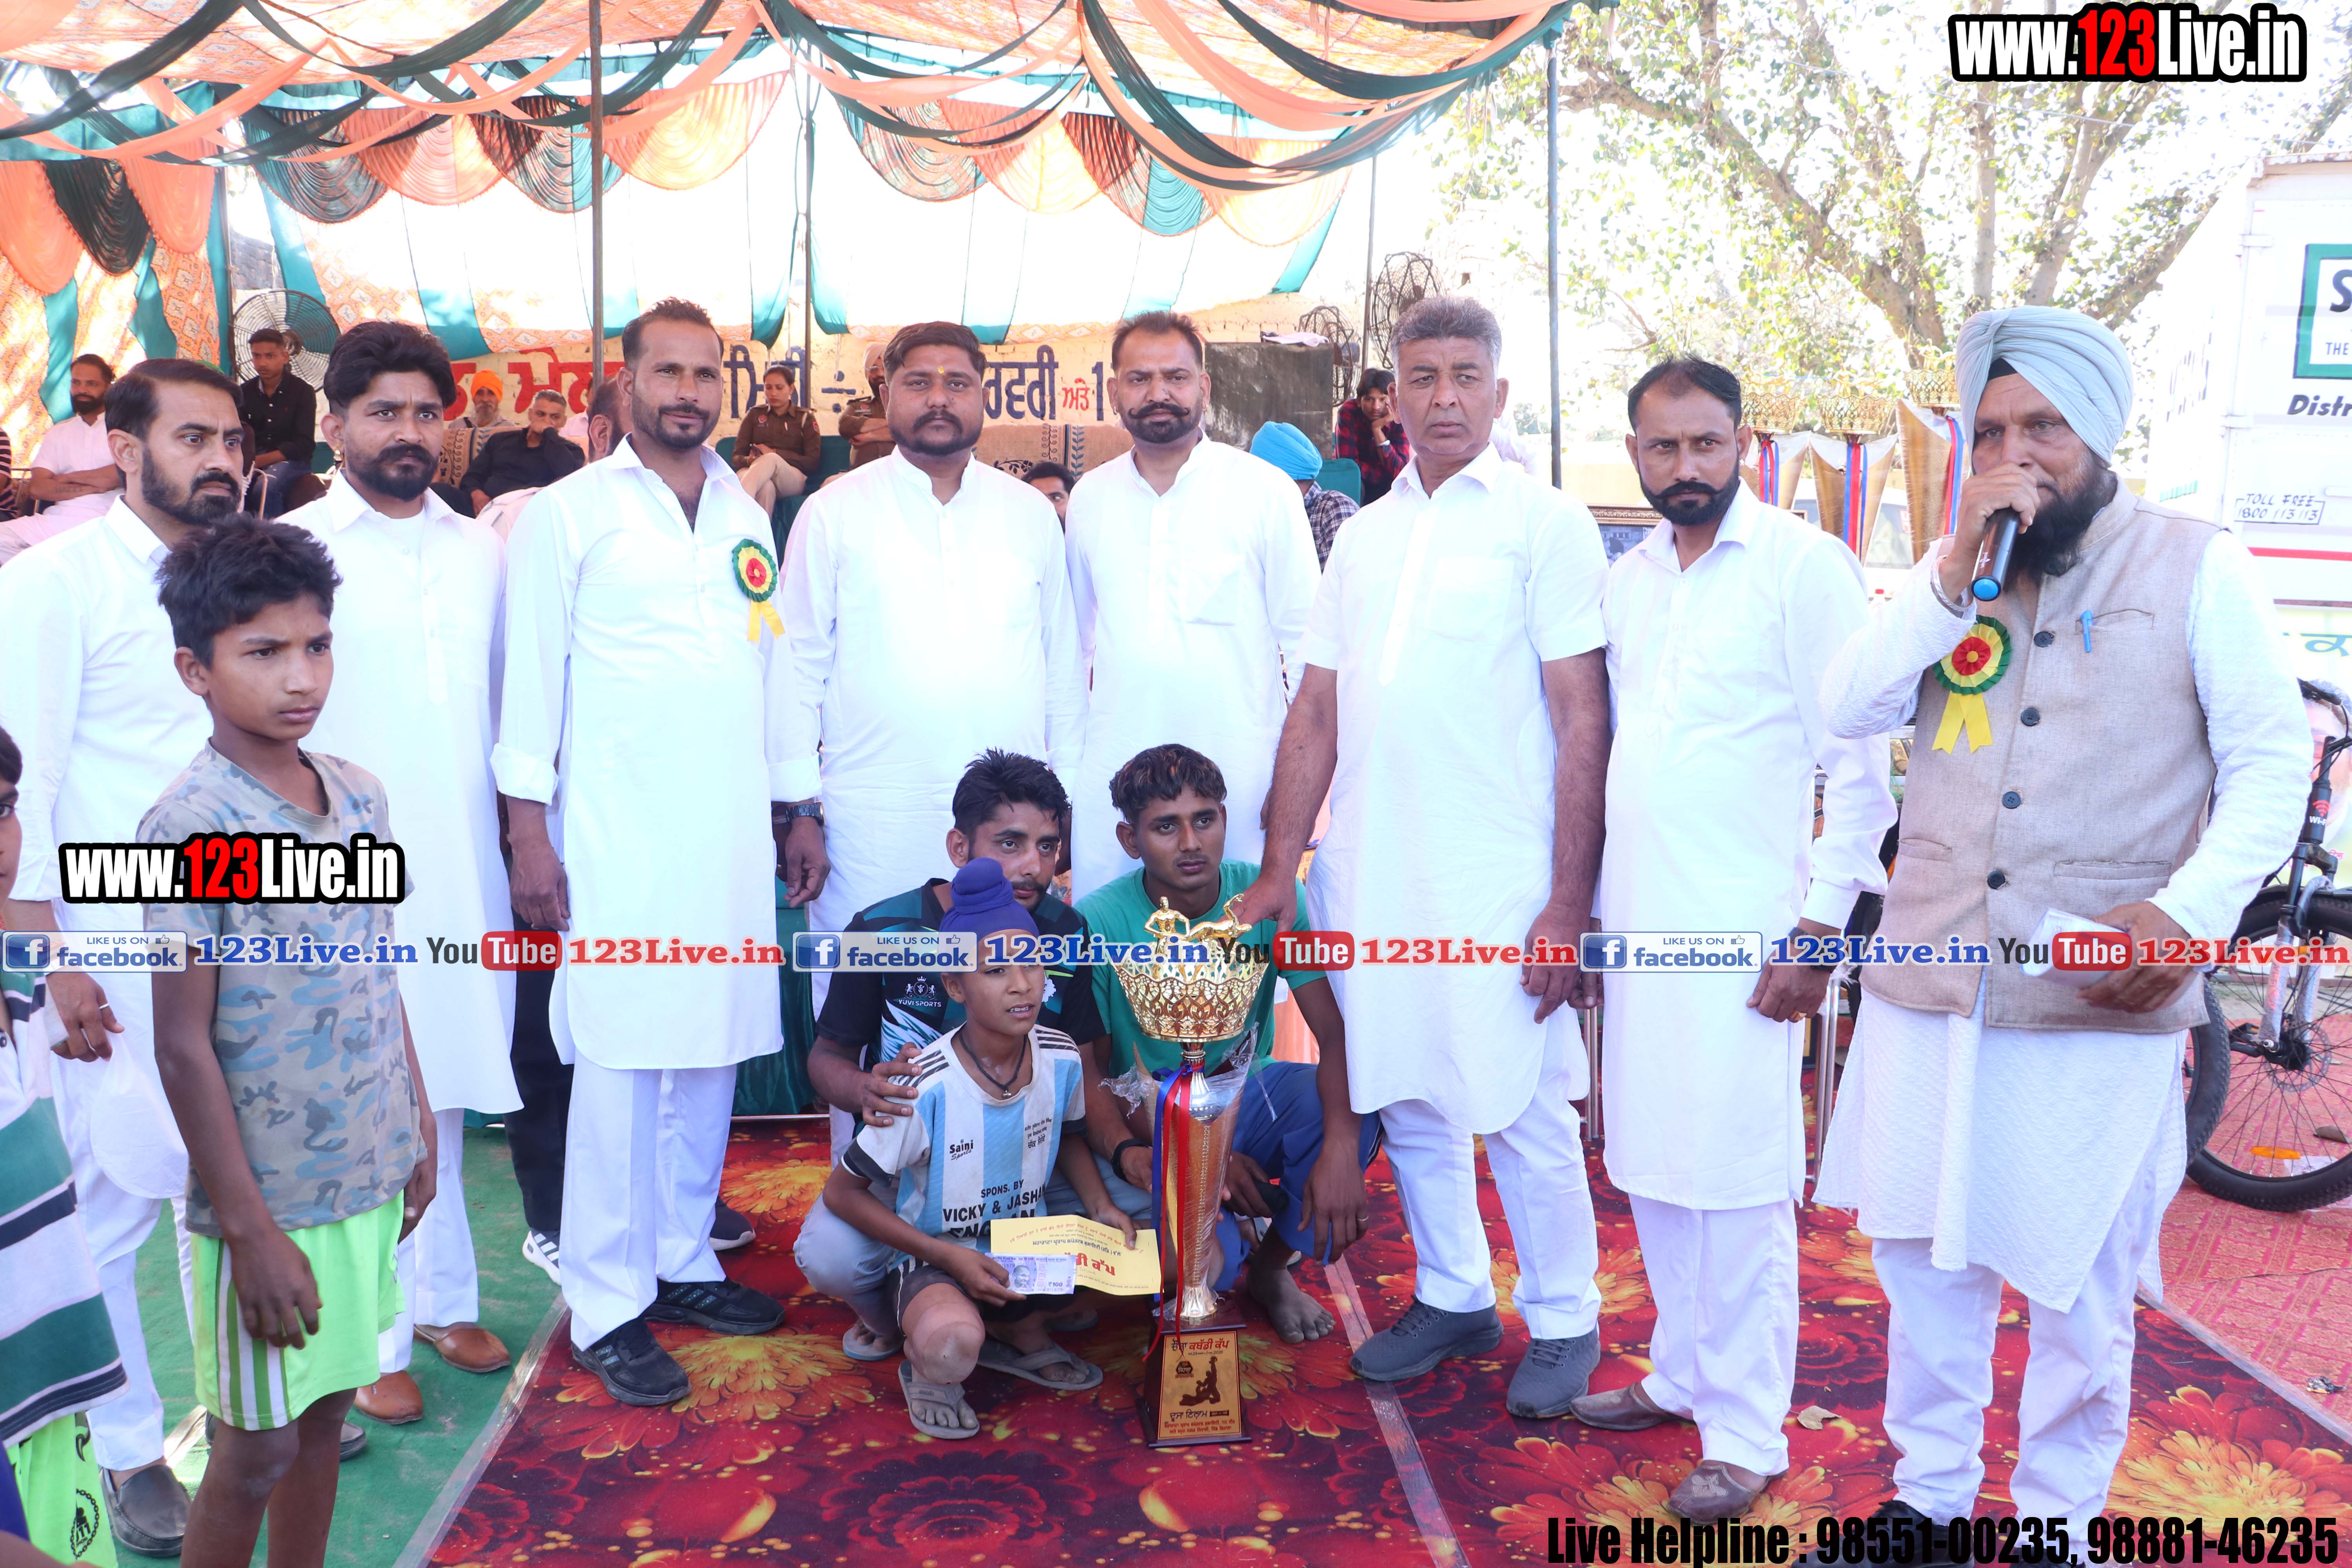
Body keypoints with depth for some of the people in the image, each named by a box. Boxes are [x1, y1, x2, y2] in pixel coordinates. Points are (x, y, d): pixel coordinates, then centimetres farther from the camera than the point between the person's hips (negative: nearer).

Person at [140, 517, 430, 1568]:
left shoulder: (357, 794, 2)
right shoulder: (191, 824, -16)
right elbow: (184, 1046, -15)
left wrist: (417, 1125, 12)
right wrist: (250, 1229, -14)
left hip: (370, 1175, 6)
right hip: (272, 1200, -6)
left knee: (326, 1412, 19)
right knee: (255, 1450, 8)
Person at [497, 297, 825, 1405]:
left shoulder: (747, 519, 15)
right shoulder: (567, 514, 0)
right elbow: (531, 676, -2)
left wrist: (801, 805, 15)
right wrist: (528, 831, -7)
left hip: (732, 835, 5)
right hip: (615, 837, -5)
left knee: (712, 1052, 10)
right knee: (617, 1064, -3)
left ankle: (684, 1262, 24)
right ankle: (608, 1307, 8)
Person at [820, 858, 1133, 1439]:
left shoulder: (1061, 1059, -7)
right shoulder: (926, 1086, -22)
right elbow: (842, 1193, -13)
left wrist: (1100, 1207, -2)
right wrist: (947, 1257, -18)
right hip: (936, 1259, -5)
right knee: (951, 1344, -38)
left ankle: (1016, 1330, 9)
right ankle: (926, 1367, 2)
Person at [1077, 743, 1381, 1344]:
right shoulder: (1097, 923, -16)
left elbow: (1339, 1032, -19)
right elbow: (1088, 1074, -13)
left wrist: (1341, 1147, -35)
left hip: (1251, 1094, 3)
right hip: (1150, 1125, -3)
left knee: (1356, 1104, -29)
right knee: (1204, 1263, -31)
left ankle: (1273, 1265, -1)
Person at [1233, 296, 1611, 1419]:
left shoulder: (1544, 521, -2)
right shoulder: (1364, 533, 14)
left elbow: (1582, 722, -7)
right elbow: (1316, 713, 14)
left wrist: (1569, 902, -12)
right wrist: (1278, 868, 9)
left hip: (1498, 880, -5)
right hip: (1368, 874, 5)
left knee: (1522, 1105, 3)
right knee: (1406, 1097, 14)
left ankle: (1563, 1320, 23)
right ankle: (1451, 1297, 32)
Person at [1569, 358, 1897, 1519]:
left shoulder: (1806, 566, -7)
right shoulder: (1627, 578, 12)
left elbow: (1859, 762, -8)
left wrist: (1821, 924, -12)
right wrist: (1583, 907, 15)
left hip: (1741, 930, -6)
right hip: (1636, 922, 6)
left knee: (1737, 1181, -1)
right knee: (1651, 1165, 14)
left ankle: (1746, 1433, 12)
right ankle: (1682, 1371, 31)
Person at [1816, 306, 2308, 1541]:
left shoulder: (2197, 568, -1)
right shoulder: (1953, 570, 9)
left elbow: (2272, 763, -3)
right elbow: (1848, 709, -3)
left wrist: (2189, 908, -19)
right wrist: (1959, 572, -13)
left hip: (2100, 1009, -3)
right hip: (1928, 990, 4)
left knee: (2078, 1291, 8)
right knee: (1925, 1254, 15)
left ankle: (2057, 1519, 29)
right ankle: (1929, 1488, 34)